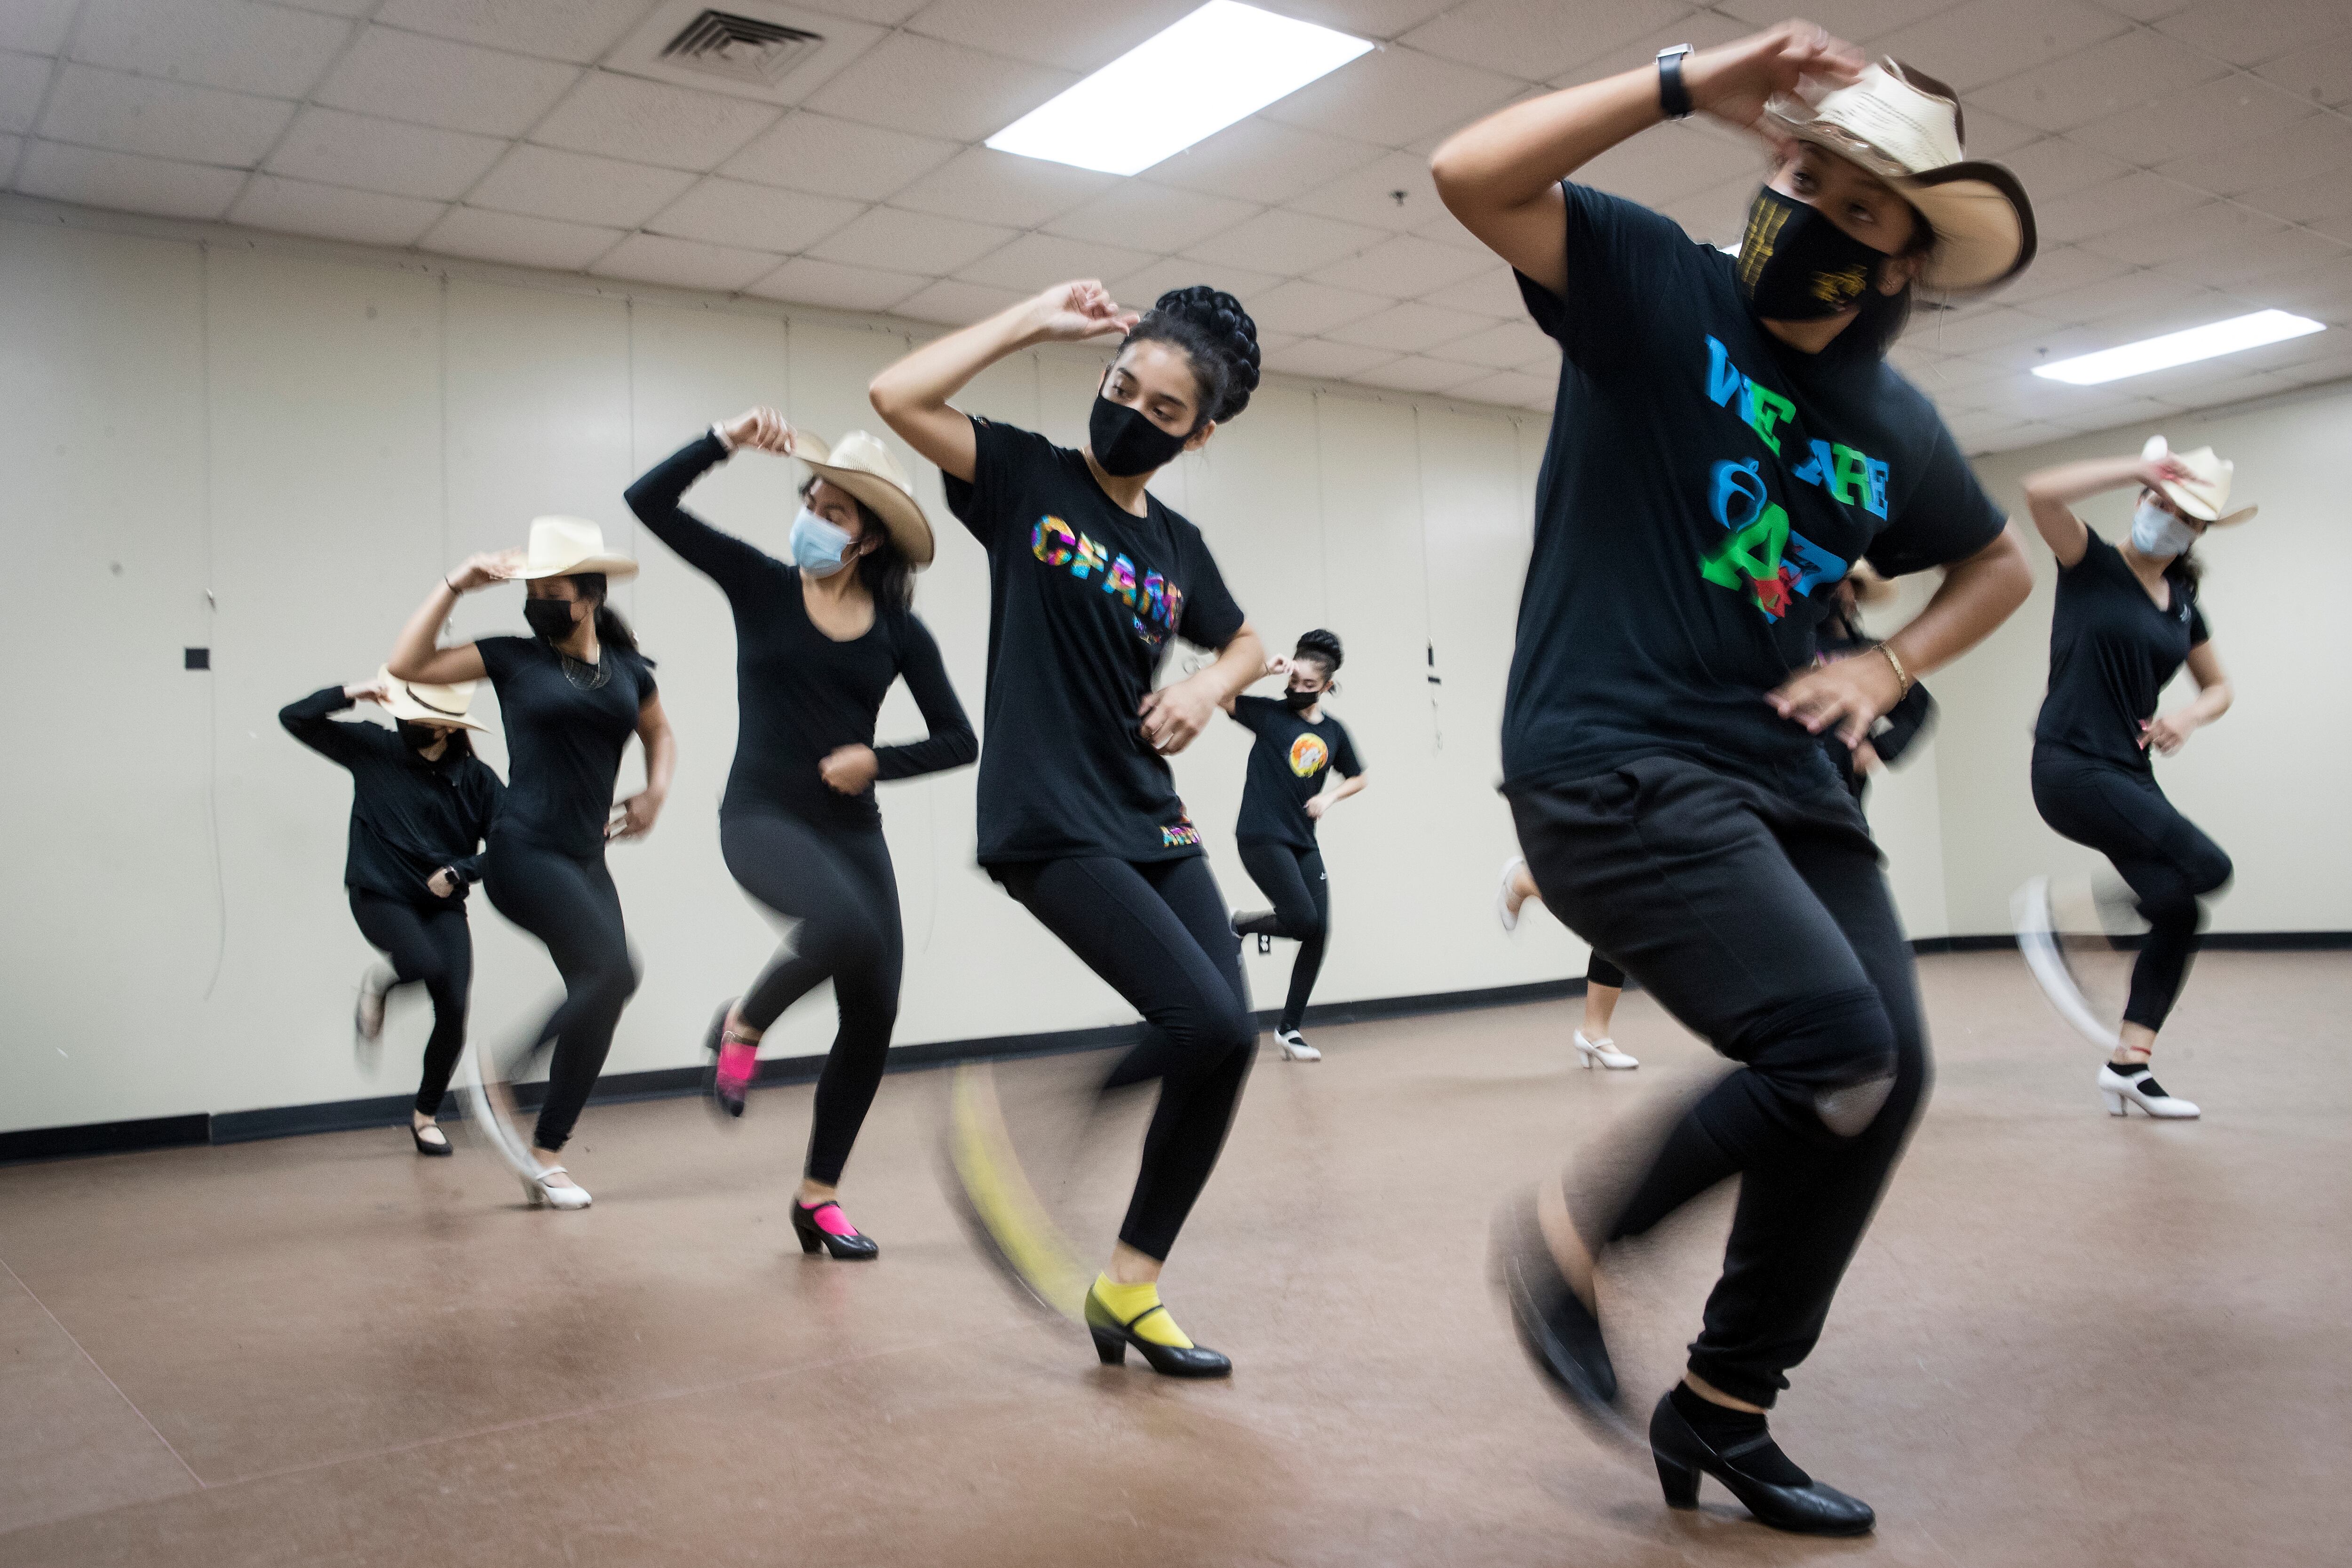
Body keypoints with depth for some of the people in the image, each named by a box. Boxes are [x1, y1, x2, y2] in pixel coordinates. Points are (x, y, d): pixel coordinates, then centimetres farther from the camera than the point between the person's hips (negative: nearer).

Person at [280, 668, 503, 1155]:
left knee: (454, 1010, -8)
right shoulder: (373, 750, -3)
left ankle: (426, 1115, 18)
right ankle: (378, 984, 9)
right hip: (380, 896, -2)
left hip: (444, 904, 2)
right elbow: (294, 718, -2)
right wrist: (352, 693, -15)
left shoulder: (476, 778, -5)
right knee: (425, 964, -31)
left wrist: (459, 871, -14)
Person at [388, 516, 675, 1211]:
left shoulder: (627, 669, 10)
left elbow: (660, 734, 27)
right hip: (523, 853, -5)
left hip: (586, 860, 5)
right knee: (614, 971, -21)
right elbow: (409, 665, -4)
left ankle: (544, 1155, 18)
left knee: (597, 1002, 4)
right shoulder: (515, 658, 1)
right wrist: (456, 585, -7)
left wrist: (656, 791, 9)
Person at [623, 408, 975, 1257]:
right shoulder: (760, 584, 1)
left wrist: (878, 760, -9)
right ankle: (742, 1026, -2)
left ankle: (819, 1195, 20)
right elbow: (649, 502, -5)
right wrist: (725, 441, -15)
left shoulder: (898, 630, 4)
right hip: (760, 816, -3)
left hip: (852, 828, 4)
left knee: (873, 1013, 1)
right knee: (847, 924, -34)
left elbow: (958, 740, 6)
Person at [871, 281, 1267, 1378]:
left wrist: (1209, 687, 7)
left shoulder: (1178, 545, 13)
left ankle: (1130, 1288, 16)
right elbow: (898, 396, -14)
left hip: (1155, 824, 7)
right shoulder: (1026, 477, 0)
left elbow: (1248, 644, 29)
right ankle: (1007, 1138, 3)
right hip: (1050, 826, -6)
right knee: (1210, 1025, -19)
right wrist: (1035, 322, -8)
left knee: (1227, 1047, 0)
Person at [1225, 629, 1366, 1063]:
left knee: (1319, 933, 0)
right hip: (1262, 837, -5)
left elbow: (1357, 778, 23)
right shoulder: (1270, 713, -2)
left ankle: (1289, 1028, 14)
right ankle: (1240, 924, 12)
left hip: (1304, 843, 5)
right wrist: (1264, 670, -19)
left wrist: (1330, 798, 4)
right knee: (1302, 920, -20)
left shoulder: (1333, 732, 9)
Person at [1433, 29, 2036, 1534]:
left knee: (1889, 1079, 6)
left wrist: (1887, 666, 8)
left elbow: (2003, 566, 27)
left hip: (1783, 777, 7)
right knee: (1836, 1048, -20)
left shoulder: (1899, 427, 10)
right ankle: (1573, 1241, 5)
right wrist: (1691, 83, -19)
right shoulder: (1654, 282, -3)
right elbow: (1472, 173, -17)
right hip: (1610, 768, -7)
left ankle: (1724, 1408, 24)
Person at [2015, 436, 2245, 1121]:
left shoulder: (2183, 602, 15)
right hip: (2071, 768, -7)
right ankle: (2058, 910, -3)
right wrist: (2139, 468, -18)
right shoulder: (2093, 565, -3)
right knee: (2207, 868, -20)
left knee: (2180, 915, 4)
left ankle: (2128, 1067, 12)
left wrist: (2190, 715, 0)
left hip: (2133, 775, 8)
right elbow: (2041, 491, -21)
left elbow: (2219, 688, 22)